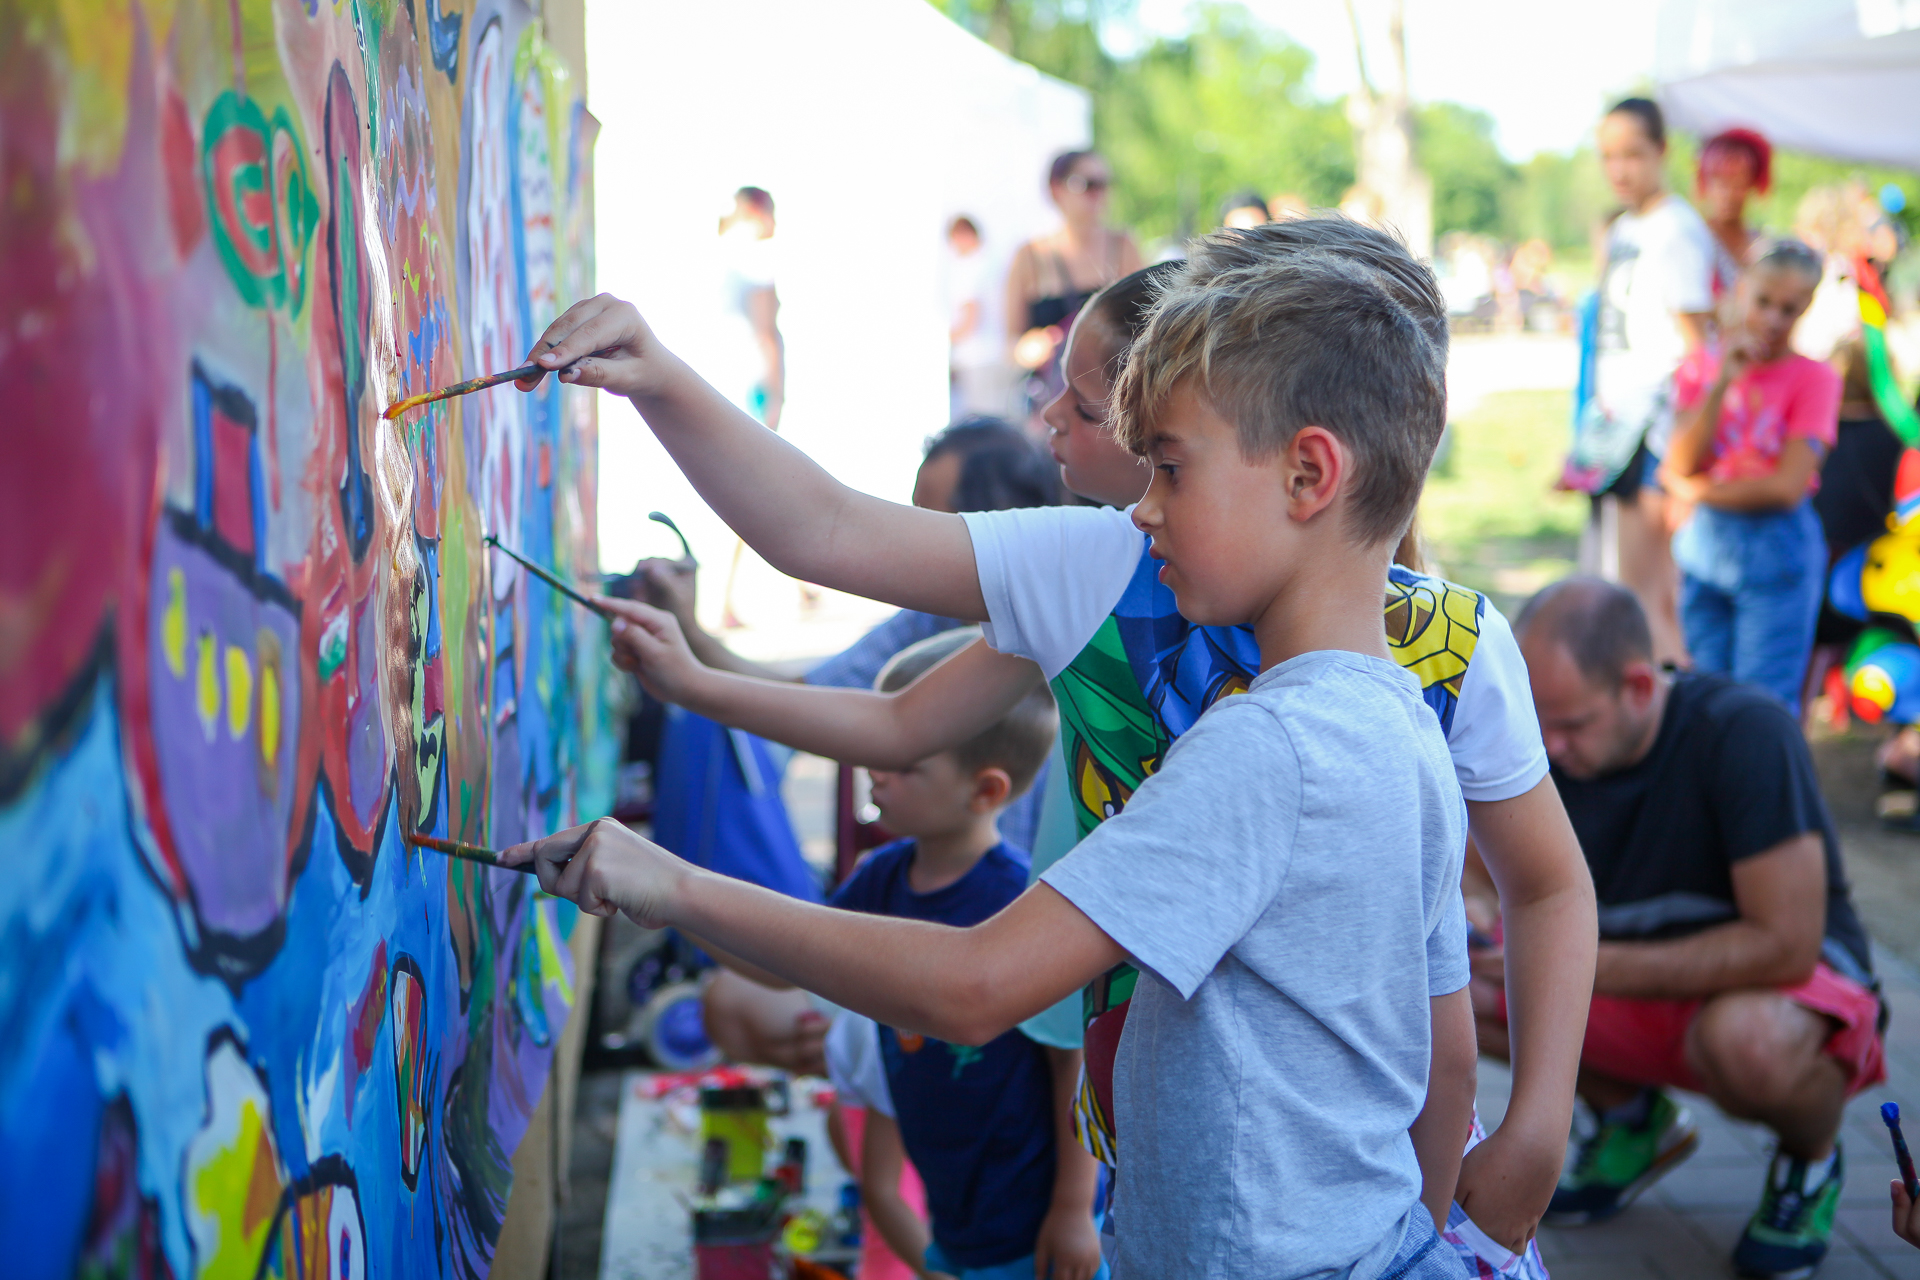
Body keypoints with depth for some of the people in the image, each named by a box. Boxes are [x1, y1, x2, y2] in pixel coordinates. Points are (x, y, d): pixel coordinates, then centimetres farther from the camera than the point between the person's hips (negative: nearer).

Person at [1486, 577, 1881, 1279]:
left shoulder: (1745, 732, -27)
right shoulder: (1540, 738, -11)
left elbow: (1785, 945, -31)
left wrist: (1592, 967, -32)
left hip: (1792, 983, -5)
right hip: (1637, 981, 5)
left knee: (1745, 1041, -42)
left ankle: (1812, 1155, -3)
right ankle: (1633, 1116, 9)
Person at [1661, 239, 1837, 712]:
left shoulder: (1813, 379, -7)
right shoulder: (1700, 366, 5)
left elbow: (1786, 487, -14)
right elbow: (1680, 464, -7)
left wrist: (1697, 491, -4)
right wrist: (1722, 384, -15)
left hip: (1777, 550, -4)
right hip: (1703, 546, 4)